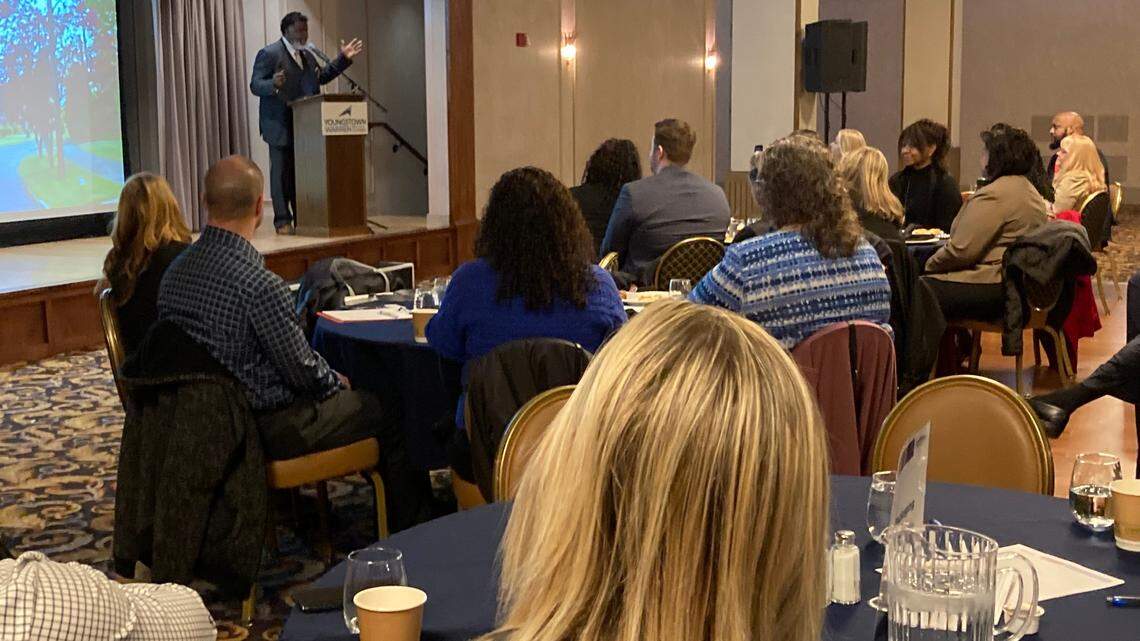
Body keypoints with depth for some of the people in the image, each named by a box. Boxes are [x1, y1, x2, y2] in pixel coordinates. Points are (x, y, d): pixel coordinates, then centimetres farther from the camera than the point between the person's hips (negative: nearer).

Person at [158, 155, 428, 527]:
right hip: (270, 429, -8)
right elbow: (303, 369, -20)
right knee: (389, 413, 9)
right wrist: (336, 382, 4)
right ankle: (405, 533, 25)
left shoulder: (176, 271, -2)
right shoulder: (259, 285, -28)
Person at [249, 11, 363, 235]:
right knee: (281, 174, -3)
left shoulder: (307, 55, 17)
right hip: (280, 128, -7)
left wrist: (343, 59, 22)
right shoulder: (269, 53, -7)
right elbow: (255, 85, -12)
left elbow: (322, 76, 28)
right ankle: (282, 221, 2)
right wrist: (273, 85, -33)